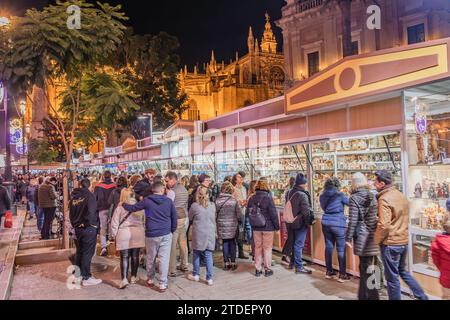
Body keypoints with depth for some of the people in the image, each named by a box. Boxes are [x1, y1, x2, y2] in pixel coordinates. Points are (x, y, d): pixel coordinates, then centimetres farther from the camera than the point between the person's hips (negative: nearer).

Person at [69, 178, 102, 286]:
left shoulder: (73, 197, 7)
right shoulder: (89, 195, -13)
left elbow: (71, 213, 12)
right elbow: (91, 212, -23)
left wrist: (75, 224, 17)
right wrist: (91, 223, -9)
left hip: (78, 228, 7)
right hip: (88, 228, -7)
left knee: (79, 252, 18)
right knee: (88, 252, 0)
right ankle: (86, 277, 5)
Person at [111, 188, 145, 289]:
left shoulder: (120, 207, -4)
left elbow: (114, 222, -2)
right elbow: (143, 221, 4)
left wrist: (116, 234, 8)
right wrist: (142, 230, 14)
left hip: (124, 233, -2)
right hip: (138, 233, 2)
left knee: (124, 257, 4)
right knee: (135, 256, 11)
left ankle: (124, 279, -3)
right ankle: (133, 277, 21)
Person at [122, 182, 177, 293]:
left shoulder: (147, 201, -4)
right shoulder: (168, 201, 0)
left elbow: (132, 208, 4)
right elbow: (174, 217, 4)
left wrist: (123, 204, 23)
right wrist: (172, 230, 16)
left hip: (151, 234, 0)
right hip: (166, 234, 0)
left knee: (150, 258, 17)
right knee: (164, 259, 3)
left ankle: (150, 279, 31)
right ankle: (162, 284, 5)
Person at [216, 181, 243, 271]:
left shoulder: (217, 200, -7)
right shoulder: (234, 201, -12)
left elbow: (215, 213, 0)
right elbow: (239, 215, -7)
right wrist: (239, 221, 13)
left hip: (222, 226, 2)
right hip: (232, 226, -1)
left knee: (225, 243, 12)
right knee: (232, 243, 11)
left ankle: (226, 263, 16)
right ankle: (233, 263, 15)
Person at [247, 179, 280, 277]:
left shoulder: (251, 198, 2)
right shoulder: (268, 198, -14)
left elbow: (249, 213, 10)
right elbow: (273, 213, -13)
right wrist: (277, 225, -2)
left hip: (256, 228, 4)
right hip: (268, 227, -4)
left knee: (258, 247, 13)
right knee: (267, 248, 7)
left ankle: (258, 269, 18)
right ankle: (267, 269, 13)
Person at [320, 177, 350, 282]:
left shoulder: (322, 196, 4)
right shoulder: (339, 195, -10)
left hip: (326, 223, 5)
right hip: (338, 223, -5)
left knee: (328, 247, 12)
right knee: (341, 249, 2)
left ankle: (329, 272, 22)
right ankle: (342, 275, 7)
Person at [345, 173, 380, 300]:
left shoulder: (354, 198, -11)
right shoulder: (373, 196, 7)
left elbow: (353, 221, -13)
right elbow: (377, 216, 11)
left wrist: (348, 237, -6)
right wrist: (377, 233, 19)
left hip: (362, 237, -6)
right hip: (374, 236, 6)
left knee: (366, 268, 4)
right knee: (367, 266, 16)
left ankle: (371, 296, 11)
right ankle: (364, 294, 26)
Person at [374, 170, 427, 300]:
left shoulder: (384, 199, -19)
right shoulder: (401, 195, 7)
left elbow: (384, 225, -24)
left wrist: (377, 240, -10)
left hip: (390, 243, -8)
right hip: (404, 241, 9)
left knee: (392, 277, 6)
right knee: (402, 271, 26)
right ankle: (422, 296, 29)